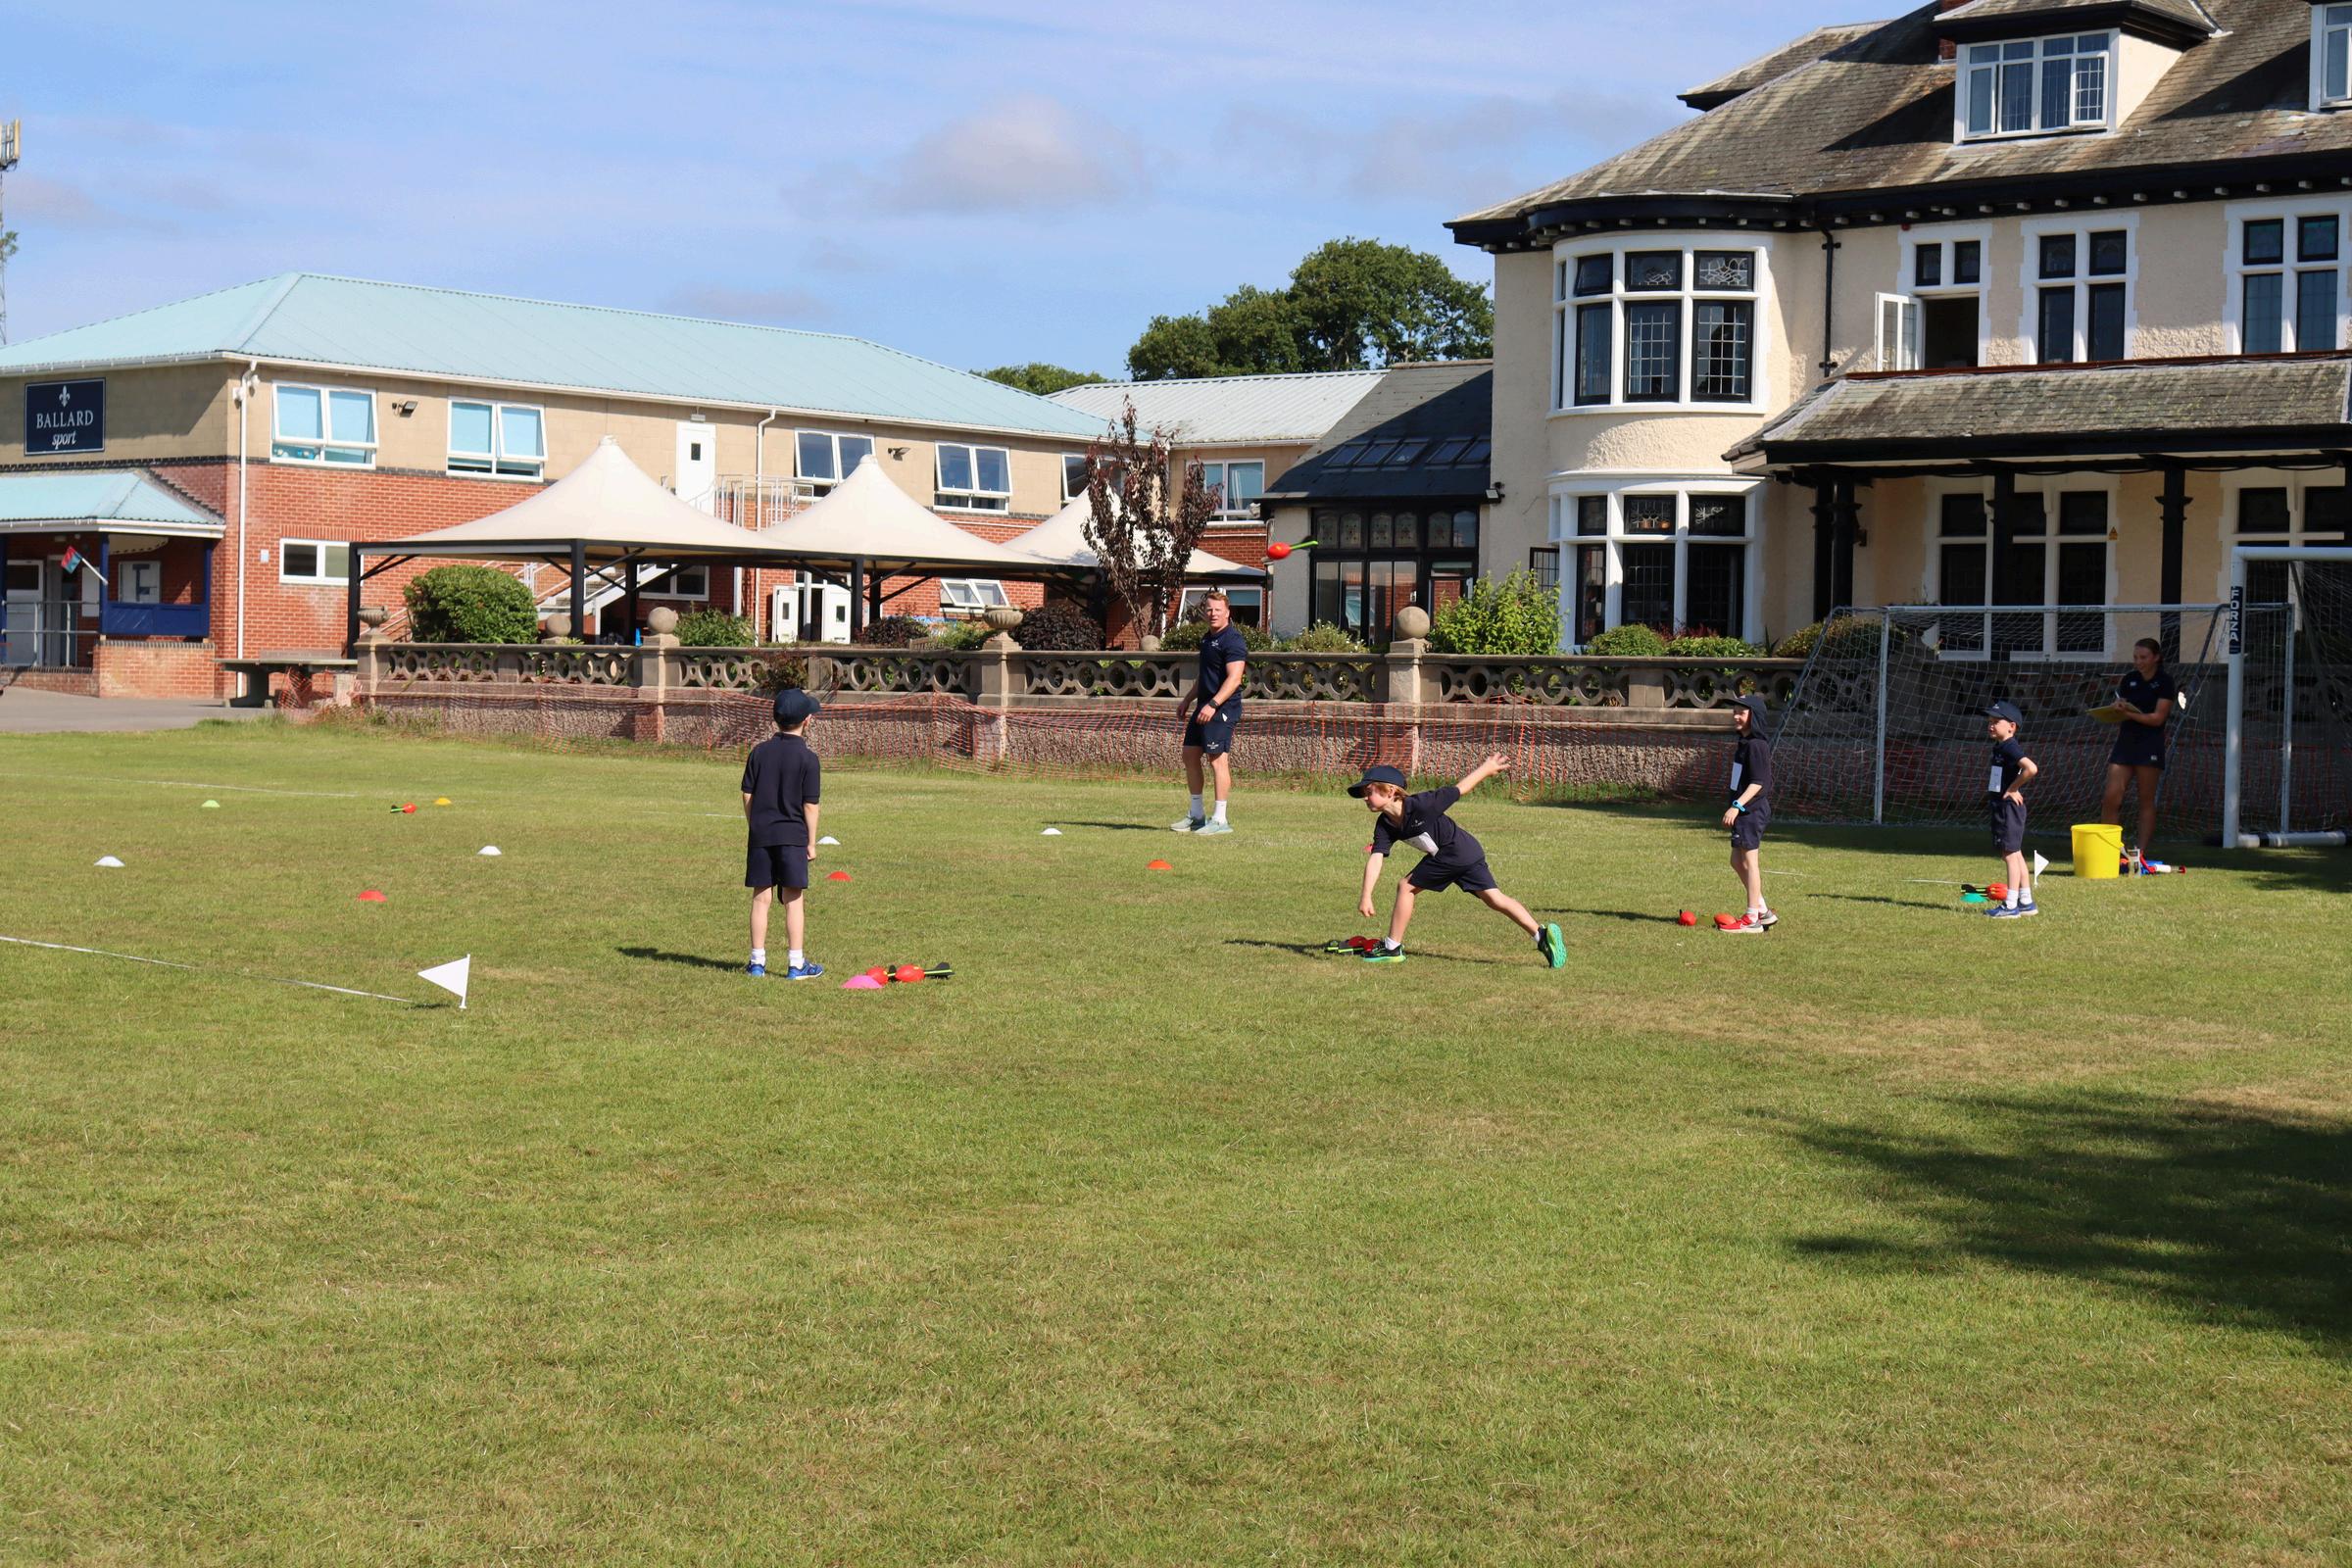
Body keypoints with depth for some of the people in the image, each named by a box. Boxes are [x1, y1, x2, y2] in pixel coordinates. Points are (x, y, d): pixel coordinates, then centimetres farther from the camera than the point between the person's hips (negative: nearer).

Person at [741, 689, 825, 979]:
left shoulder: (759, 751, 4)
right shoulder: (808, 758, -8)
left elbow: (747, 796, 5)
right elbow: (810, 805, -7)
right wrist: (811, 842, 1)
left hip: (760, 835, 3)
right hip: (792, 836, -3)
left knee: (761, 898, 7)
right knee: (793, 900, 2)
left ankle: (757, 962, 10)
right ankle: (796, 964, 5)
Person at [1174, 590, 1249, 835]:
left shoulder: (1232, 640, -13)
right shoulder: (1207, 639, 17)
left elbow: (1234, 678, -22)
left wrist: (1213, 704, -28)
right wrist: (1188, 700, 30)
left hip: (1222, 710, -10)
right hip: (1204, 707, 10)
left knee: (1217, 759, -9)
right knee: (1190, 754, 11)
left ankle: (1220, 820, -5)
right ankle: (1197, 816, 20)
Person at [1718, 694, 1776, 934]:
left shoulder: (1756, 745, -16)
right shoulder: (1744, 742, 15)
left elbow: (1758, 782, -22)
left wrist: (1737, 805, -28)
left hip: (1752, 810, -10)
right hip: (1744, 811, 10)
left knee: (1750, 861, -5)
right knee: (1737, 861, 14)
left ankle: (1752, 919, 0)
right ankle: (1763, 911, 22)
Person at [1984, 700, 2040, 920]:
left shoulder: (2010, 747, -17)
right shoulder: (1999, 747, 14)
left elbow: (2031, 768, -31)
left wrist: (2012, 788, -21)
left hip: (2009, 806, -11)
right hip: (2001, 805, 11)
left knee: (2010, 854, -8)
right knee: (2016, 854, 15)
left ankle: (2010, 905, -7)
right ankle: (2026, 902, 22)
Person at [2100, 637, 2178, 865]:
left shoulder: (2165, 682, -3)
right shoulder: (2128, 681, 12)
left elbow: (2158, 718, -11)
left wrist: (2130, 713, -19)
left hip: (2150, 745, -4)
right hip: (2125, 743, 4)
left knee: (2146, 801, 1)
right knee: (2111, 798, -5)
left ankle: (2140, 853, 4)